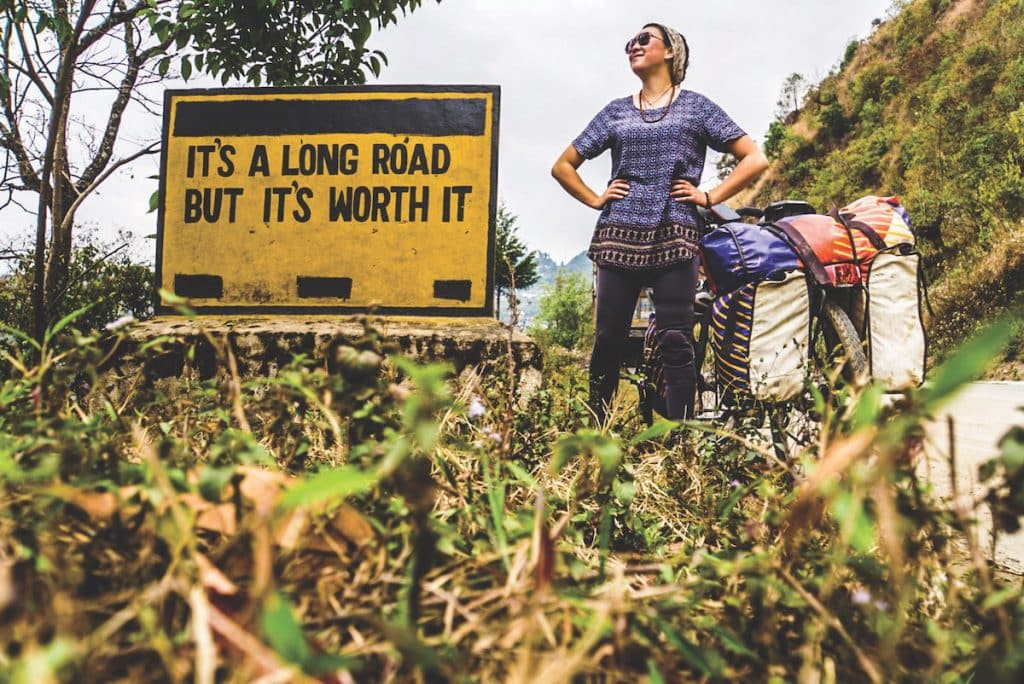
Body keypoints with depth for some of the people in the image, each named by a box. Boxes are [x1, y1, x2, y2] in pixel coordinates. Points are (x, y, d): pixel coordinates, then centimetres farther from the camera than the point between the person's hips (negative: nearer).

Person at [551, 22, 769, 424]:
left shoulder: (695, 107, 11)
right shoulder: (615, 112, 18)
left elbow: (755, 159, 7)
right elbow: (563, 166, 22)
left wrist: (710, 197, -1)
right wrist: (595, 200, 8)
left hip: (674, 238, -2)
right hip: (619, 236, 3)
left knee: (676, 342, -6)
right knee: (608, 340, 1)